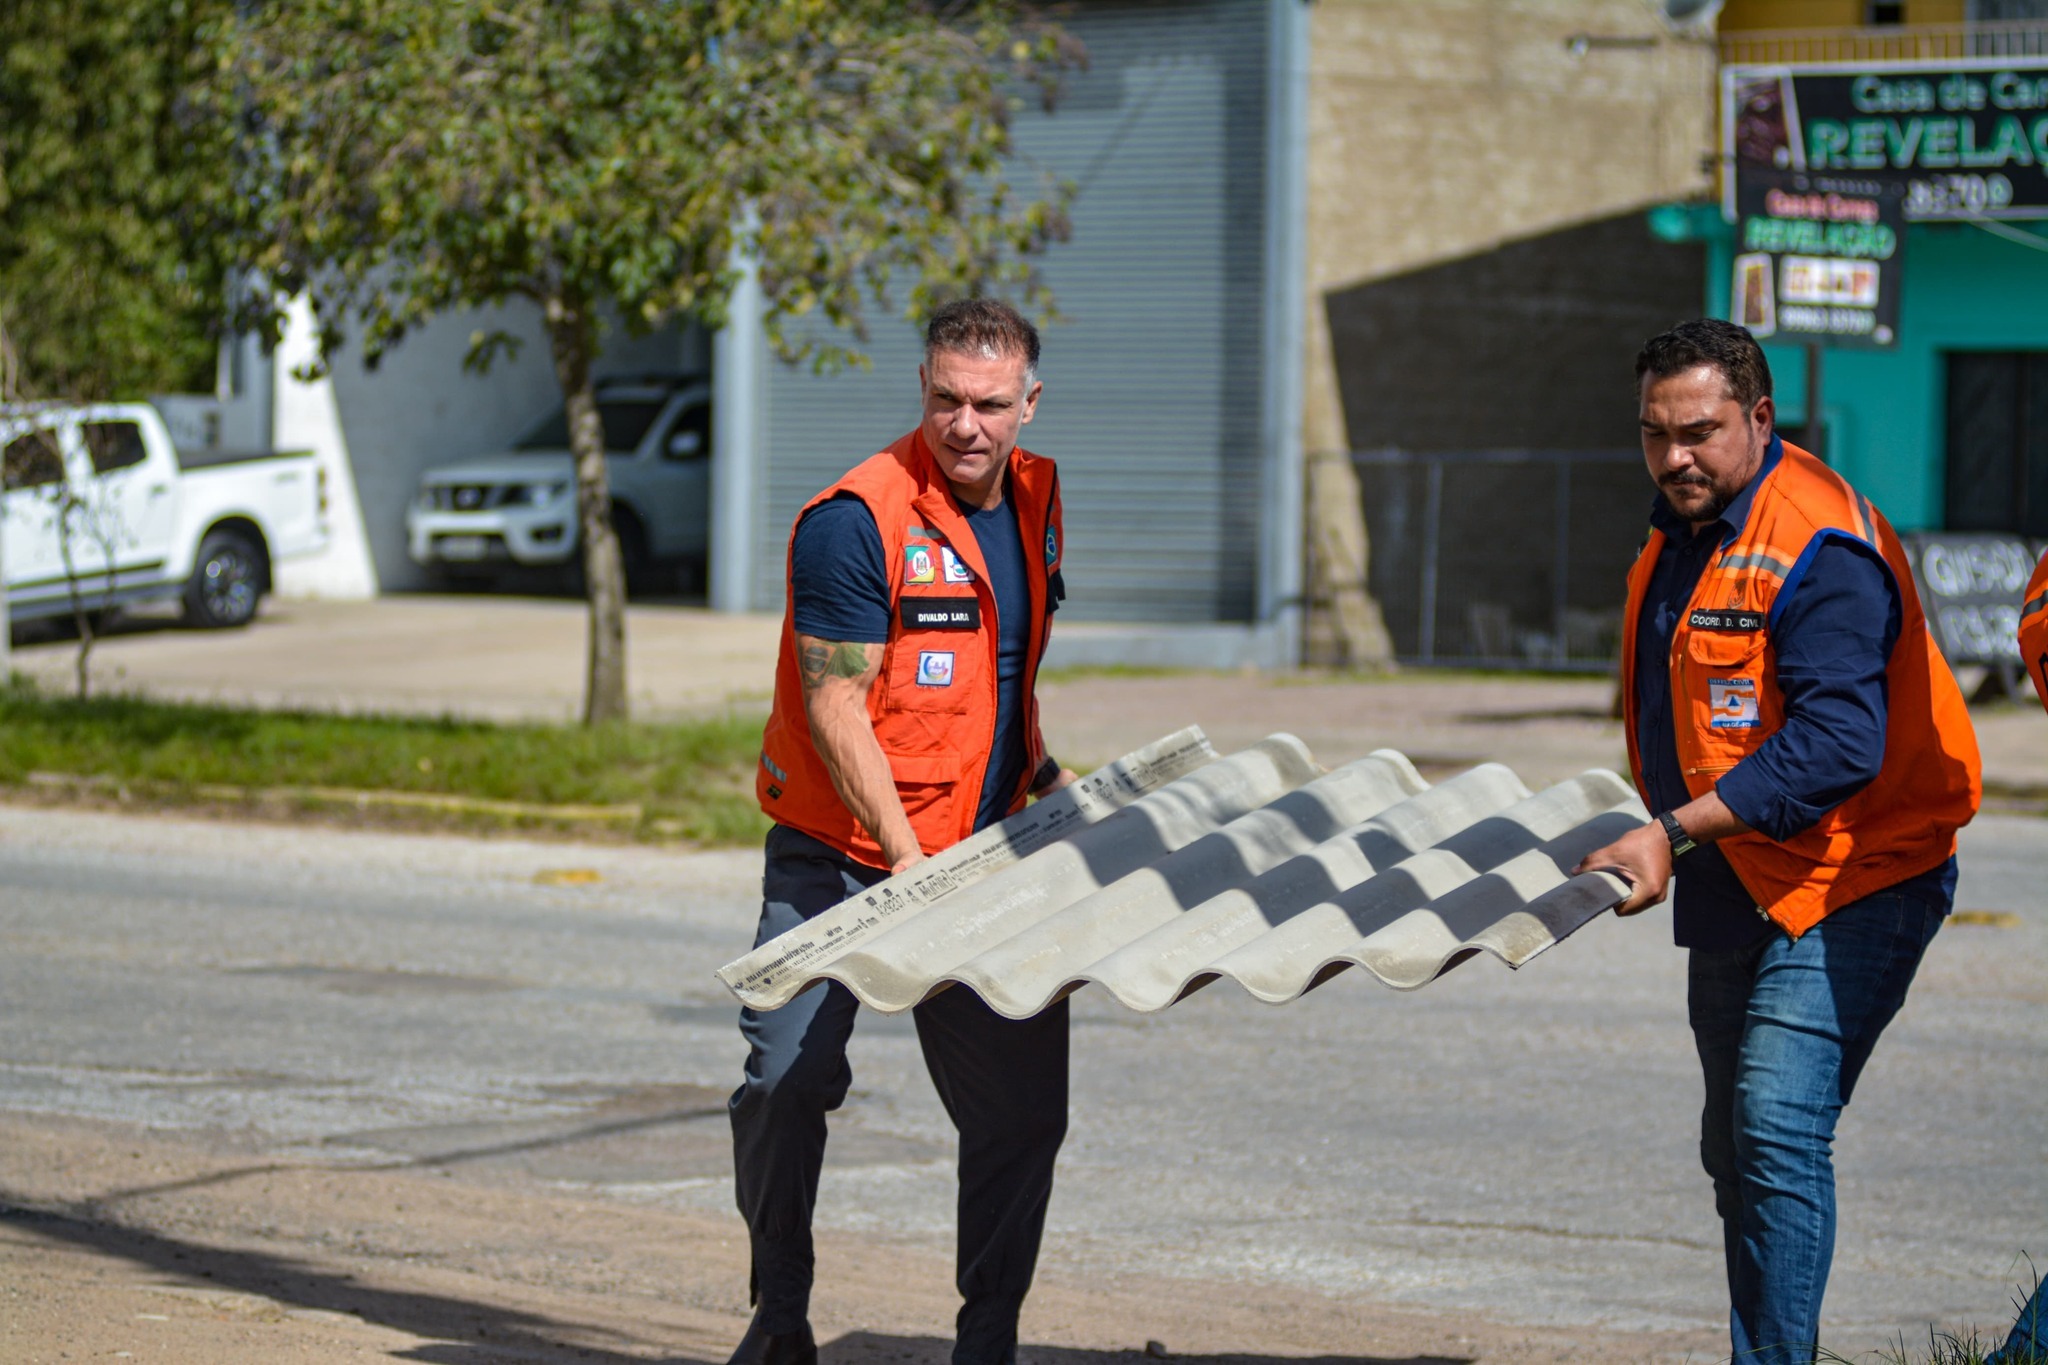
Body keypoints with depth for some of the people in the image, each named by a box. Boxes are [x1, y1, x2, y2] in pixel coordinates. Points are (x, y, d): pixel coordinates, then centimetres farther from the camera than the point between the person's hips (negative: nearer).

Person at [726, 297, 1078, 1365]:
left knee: (1020, 1105, 0)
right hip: (838, 856, -5)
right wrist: (907, 863, -23)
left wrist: (1046, 779, 13)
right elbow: (836, 713, -18)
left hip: (978, 853, 5)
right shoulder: (855, 522, -16)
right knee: (787, 1083, -9)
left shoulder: (1033, 500, 7)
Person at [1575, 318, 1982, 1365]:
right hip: (1735, 887, 10)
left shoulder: (1819, 547, -20)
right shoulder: (1678, 544, 11)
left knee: (1779, 1125, -21)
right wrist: (1659, 831, 13)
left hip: (1846, 885, -10)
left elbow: (1837, 745, -29)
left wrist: (1678, 831, -31)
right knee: (1735, 1148, 15)